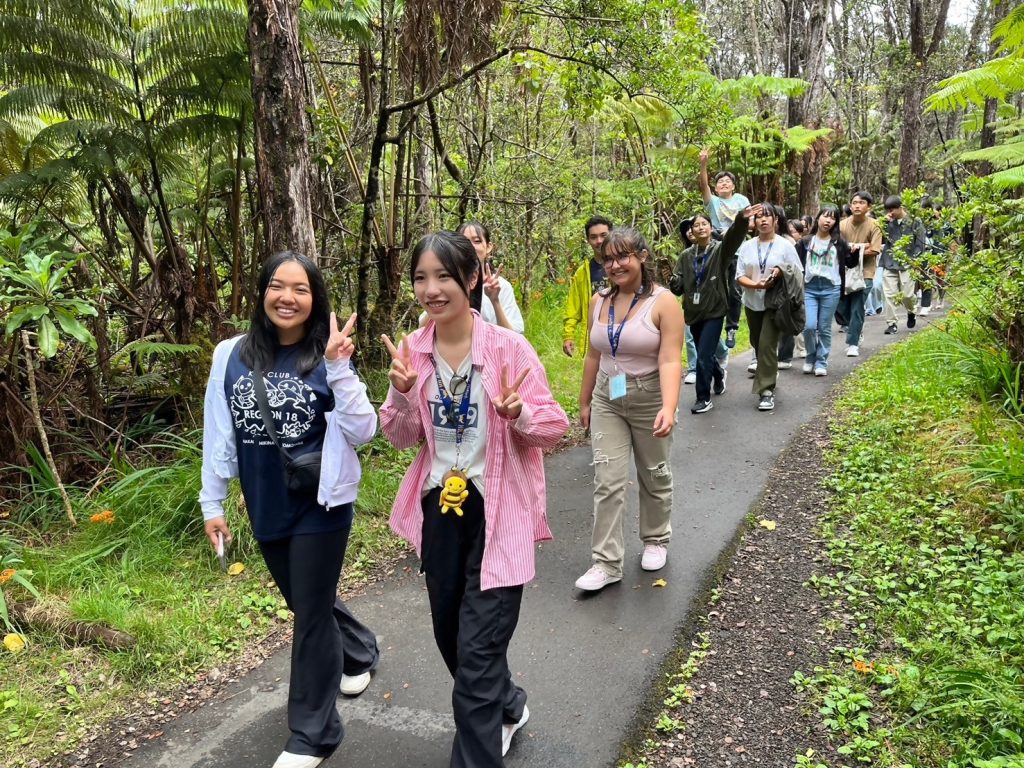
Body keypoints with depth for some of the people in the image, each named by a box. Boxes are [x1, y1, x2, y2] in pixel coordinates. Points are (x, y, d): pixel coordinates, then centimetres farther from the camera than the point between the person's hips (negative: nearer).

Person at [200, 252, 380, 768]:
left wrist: (341, 371, -27)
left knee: (311, 614, 6)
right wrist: (212, 503, 5)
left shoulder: (326, 359, -11)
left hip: (320, 507, -4)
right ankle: (360, 652, 53)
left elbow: (362, 433, -18)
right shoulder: (231, 356, -3)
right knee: (306, 602, 23)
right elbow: (218, 434, 3)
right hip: (266, 509, 4)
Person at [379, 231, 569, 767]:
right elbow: (402, 438, 2)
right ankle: (507, 707, 49)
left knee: (478, 652, -4)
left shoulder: (510, 348, -15)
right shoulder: (412, 351, -2)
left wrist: (517, 412, -31)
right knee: (450, 634, 21)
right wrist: (402, 394, -17)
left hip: (498, 512, -5)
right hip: (439, 508, 6)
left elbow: (553, 428, -10)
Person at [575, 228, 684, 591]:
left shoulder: (663, 302, -14)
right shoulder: (599, 301, 2)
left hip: (650, 399, -3)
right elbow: (594, 357, 9)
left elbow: (669, 361, -21)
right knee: (607, 481, -2)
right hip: (607, 399, 4)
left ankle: (656, 541, 37)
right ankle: (606, 562, 4)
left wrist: (669, 408, -33)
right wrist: (584, 402, 13)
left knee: (654, 476, 14)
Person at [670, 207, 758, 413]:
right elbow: (678, 285, 2)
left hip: (714, 311, -4)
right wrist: (673, 282, -23)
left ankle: (704, 399, 7)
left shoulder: (720, 249, -7)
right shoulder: (687, 256, 3)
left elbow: (734, 237, -29)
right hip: (694, 312, 4)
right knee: (705, 354, 20)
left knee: (703, 357, -9)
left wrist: (742, 219, -49)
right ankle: (719, 374, 52)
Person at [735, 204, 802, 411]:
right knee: (758, 344, 16)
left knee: (767, 344, -14)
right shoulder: (747, 247, 3)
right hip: (752, 303, 4)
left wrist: (781, 273, -20)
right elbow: (740, 276, 0)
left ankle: (766, 391, -10)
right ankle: (769, 374, 40)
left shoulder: (785, 245, -4)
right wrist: (755, 284, -19)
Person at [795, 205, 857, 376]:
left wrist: (856, 251, -6)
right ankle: (810, 357, 13)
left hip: (831, 289, 0)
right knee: (809, 326, -10)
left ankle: (821, 362, 16)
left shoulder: (839, 242, 5)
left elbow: (850, 263, 12)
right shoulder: (806, 242, 5)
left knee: (824, 329, 5)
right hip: (809, 288, 0)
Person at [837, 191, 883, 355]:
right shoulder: (842, 224, -1)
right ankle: (855, 330, 31)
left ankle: (853, 343, 6)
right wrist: (860, 247, -16)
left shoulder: (873, 226, -8)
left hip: (864, 273, -3)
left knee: (857, 309, -5)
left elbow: (874, 251, -12)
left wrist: (855, 251, -15)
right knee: (839, 308, 3)